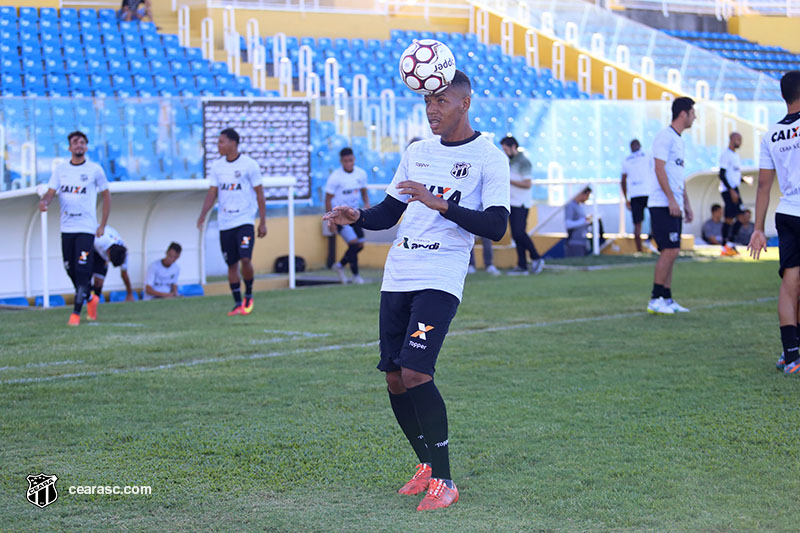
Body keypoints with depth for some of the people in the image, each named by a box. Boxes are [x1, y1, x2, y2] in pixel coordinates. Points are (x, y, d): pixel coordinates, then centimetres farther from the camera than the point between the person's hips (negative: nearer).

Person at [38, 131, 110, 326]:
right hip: (66, 227, 4)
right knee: (71, 270, 8)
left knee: (82, 270, -13)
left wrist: (102, 225, 2)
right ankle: (90, 298, 33)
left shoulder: (95, 170, 1)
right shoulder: (60, 170, 8)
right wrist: (44, 201, -23)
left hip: (86, 228, -3)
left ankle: (76, 312, -11)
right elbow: (51, 192, 2)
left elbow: (106, 196, 8)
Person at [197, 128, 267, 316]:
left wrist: (263, 222, -3)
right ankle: (237, 303, 13)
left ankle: (248, 295, 5)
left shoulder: (249, 164, -4)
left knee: (245, 259, -17)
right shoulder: (216, 166, 8)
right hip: (225, 223, 4)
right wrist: (203, 214, -7)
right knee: (231, 264, 5)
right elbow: (212, 193, 9)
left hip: (244, 220, -4)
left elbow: (259, 193, -1)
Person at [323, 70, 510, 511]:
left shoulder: (488, 158, -3)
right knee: (394, 378, 6)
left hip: (441, 279, -6)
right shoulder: (418, 152, 15)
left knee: (415, 373, -19)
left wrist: (439, 203, -22)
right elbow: (389, 213, 20)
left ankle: (443, 481, -9)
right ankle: (426, 465, 26)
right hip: (397, 275, 6)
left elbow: (496, 227, -13)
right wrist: (357, 217, -1)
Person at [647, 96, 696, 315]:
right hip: (662, 204, -10)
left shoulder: (678, 139, 20)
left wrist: (686, 204, 23)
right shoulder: (664, 136, -10)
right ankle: (655, 300, -9)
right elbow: (659, 169, -17)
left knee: (670, 252, 9)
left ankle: (667, 299, 12)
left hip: (673, 205, 10)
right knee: (670, 250, -13)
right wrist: (672, 200, -21)